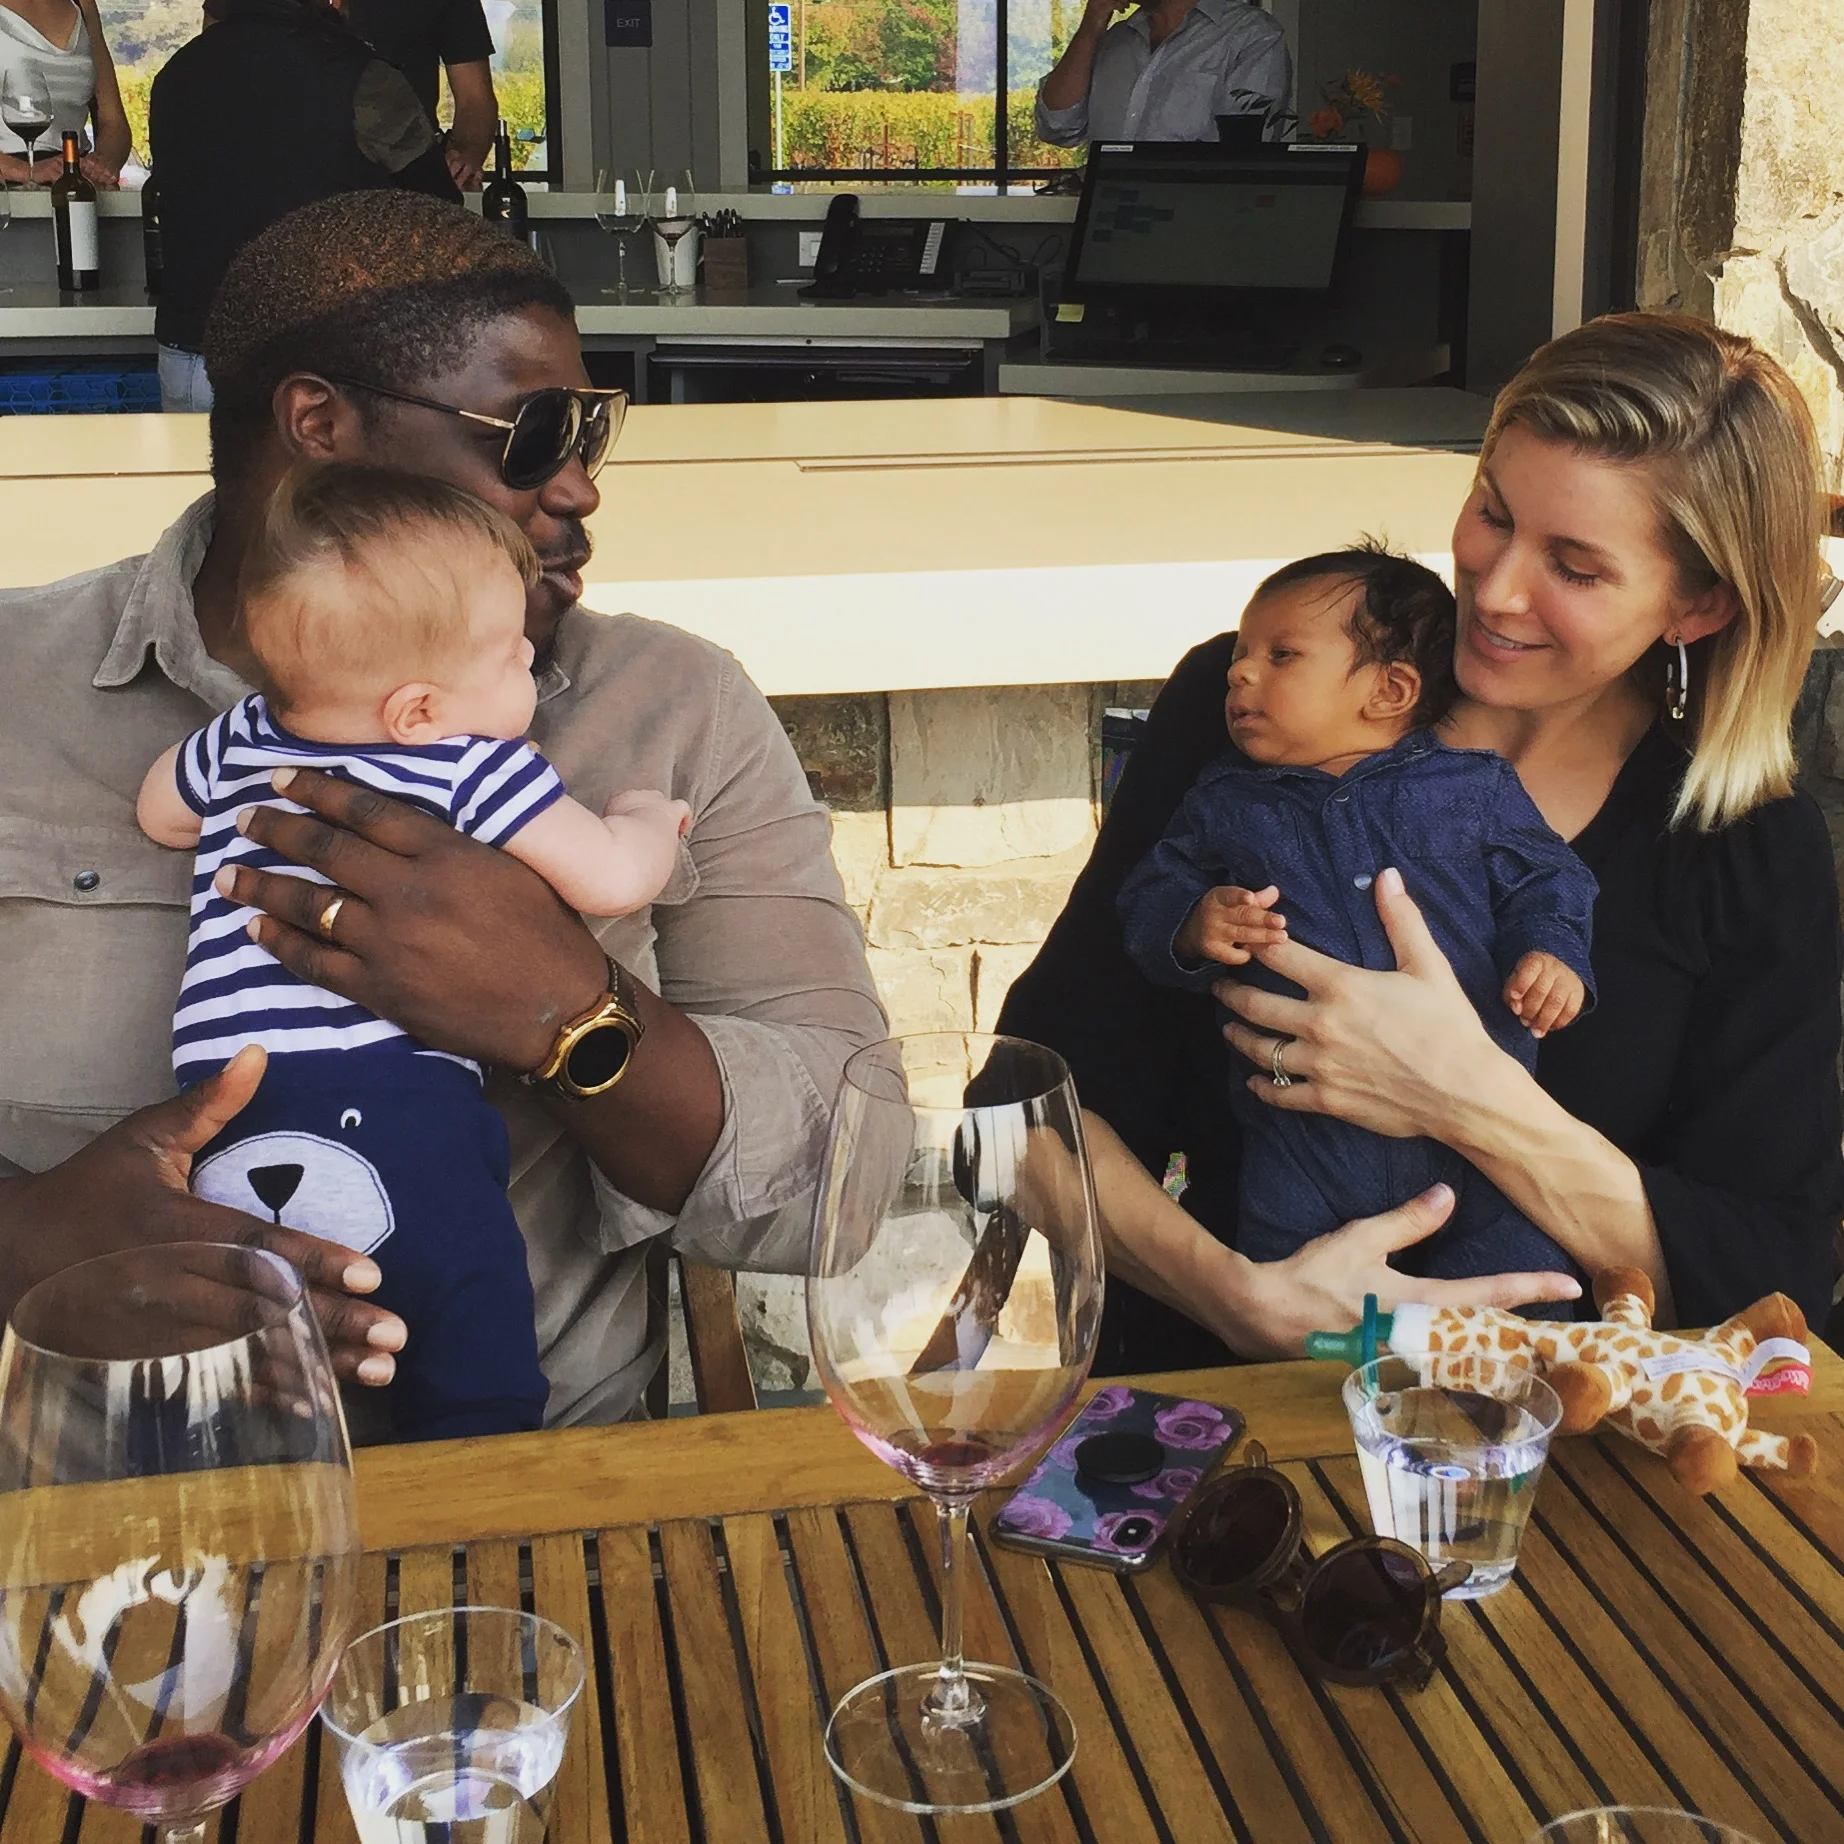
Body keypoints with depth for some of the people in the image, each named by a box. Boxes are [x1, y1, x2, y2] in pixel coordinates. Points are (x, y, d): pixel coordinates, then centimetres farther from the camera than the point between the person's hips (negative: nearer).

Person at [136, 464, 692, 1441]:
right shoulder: (482, 771, -1)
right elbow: (612, 878, -6)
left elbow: (158, 809, 37)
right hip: (398, 1097, -5)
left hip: (219, 1100, 5)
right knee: (477, 1391, 6)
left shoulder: (239, 742, 18)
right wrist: (646, 816, 16)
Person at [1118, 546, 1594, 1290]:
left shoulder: (1476, 786, 7)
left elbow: (1542, 880, 10)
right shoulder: (1223, 804, 11)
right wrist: (1193, 927, -12)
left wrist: (1553, 952, -10)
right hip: (1304, 1138, 1)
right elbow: (1153, 896, 10)